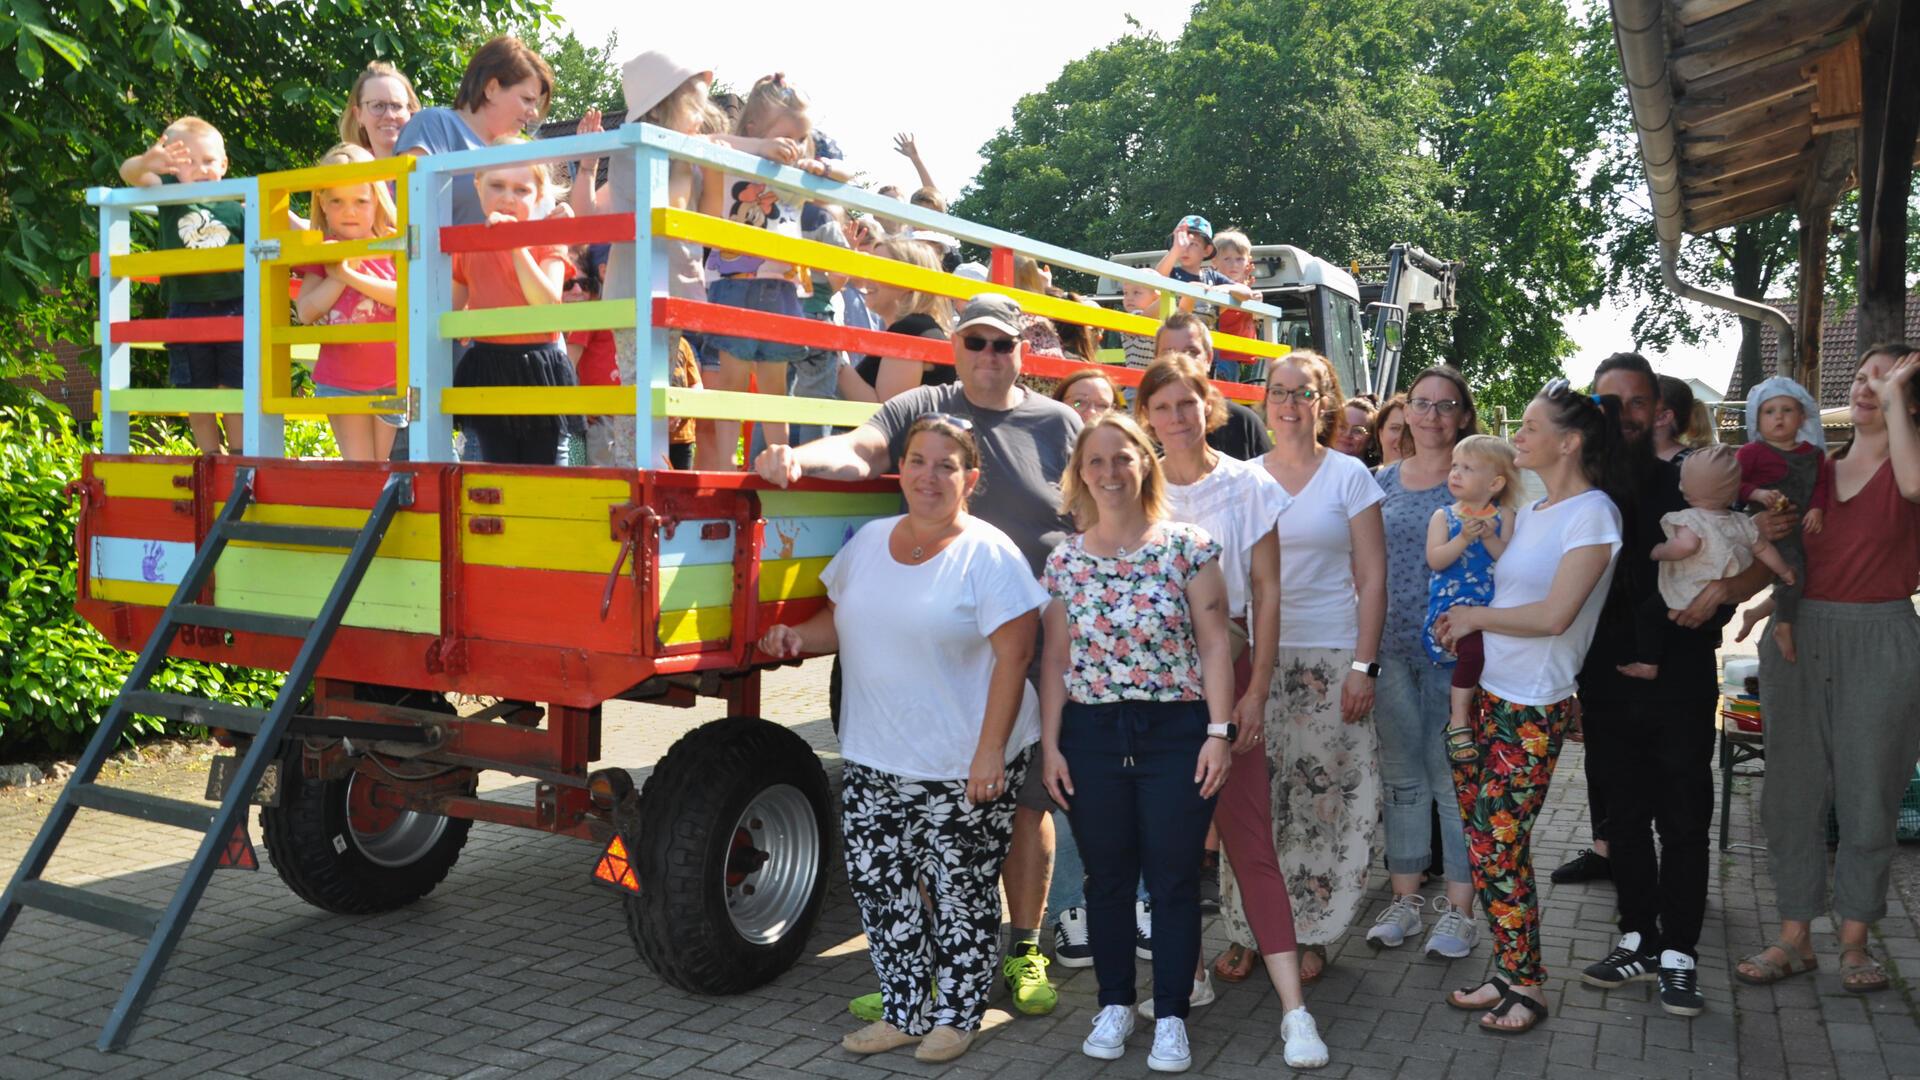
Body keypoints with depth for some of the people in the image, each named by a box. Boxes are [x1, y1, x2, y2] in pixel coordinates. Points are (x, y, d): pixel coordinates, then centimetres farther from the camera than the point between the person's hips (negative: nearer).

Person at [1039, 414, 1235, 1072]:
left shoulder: (1189, 548, -2)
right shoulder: (1065, 560, 5)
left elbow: (1214, 646, -3)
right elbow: (1056, 660, 7)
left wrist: (1218, 732, -10)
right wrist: (1049, 745, 2)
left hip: (1176, 733, -2)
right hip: (1091, 736, 2)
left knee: (1173, 880, 4)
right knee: (1107, 878, 11)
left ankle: (1171, 1017, 17)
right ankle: (1115, 1004, 27)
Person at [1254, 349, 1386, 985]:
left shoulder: (1349, 475, 2)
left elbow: (1372, 577, 0)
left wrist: (1364, 664, -9)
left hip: (1330, 657, -2)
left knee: (1324, 794, 1)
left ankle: (1311, 933, 16)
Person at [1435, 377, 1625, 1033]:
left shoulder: (1592, 514, -11)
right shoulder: (1529, 511, 14)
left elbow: (1553, 615, -19)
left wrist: (1474, 616, -8)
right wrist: (1463, 623, -2)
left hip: (1533, 709, -7)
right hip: (1484, 694, 7)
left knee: (1500, 846, -3)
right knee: (1485, 843, 10)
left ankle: (1527, 986, 12)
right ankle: (1508, 973, 22)